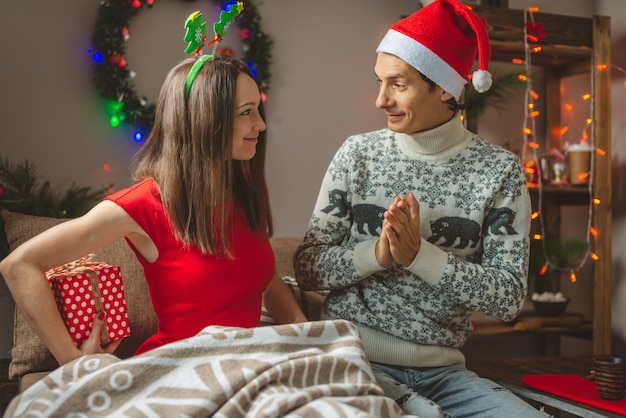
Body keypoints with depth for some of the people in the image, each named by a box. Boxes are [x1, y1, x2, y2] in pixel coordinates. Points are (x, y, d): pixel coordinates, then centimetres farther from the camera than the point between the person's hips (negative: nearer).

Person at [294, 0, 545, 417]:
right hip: (354, 361, -1)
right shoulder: (357, 153, 0)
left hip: (442, 371, 2)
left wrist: (419, 254, -18)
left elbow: (509, 297, -7)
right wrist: (377, 253, -18)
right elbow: (307, 268, -1)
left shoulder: (500, 170, -2)